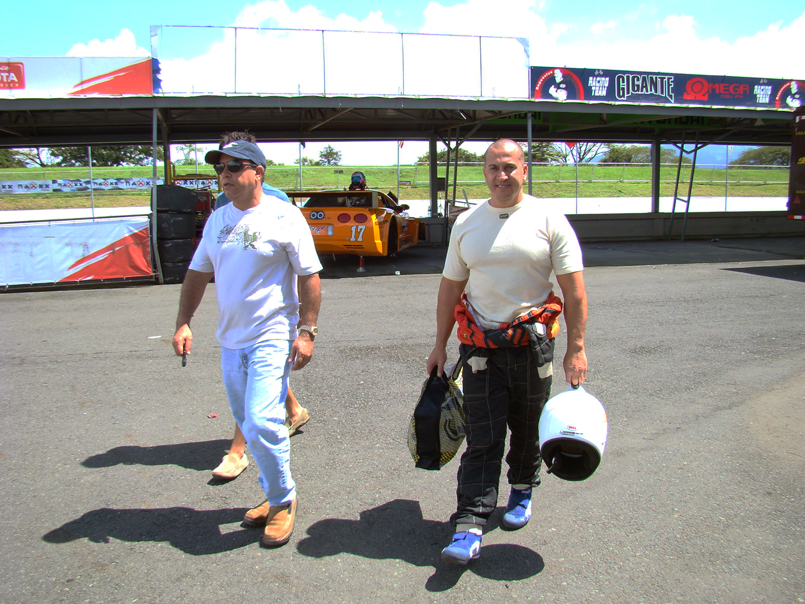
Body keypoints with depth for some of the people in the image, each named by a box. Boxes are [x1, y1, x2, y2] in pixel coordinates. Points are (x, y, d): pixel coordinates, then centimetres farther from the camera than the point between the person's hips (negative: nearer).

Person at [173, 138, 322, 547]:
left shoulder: (284, 216, -7)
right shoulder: (218, 219, 11)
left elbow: (309, 277, -7)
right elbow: (198, 272, 16)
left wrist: (307, 331, -12)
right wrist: (183, 322, 6)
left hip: (272, 338, -7)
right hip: (230, 340, 7)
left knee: (261, 424, -13)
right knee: (249, 427, 14)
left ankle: (283, 500, 10)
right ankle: (274, 496, 31)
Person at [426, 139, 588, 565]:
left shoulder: (548, 219, -3)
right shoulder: (466, 224, 6)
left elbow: (574, 290, -4)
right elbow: (451, 287, 11)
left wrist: (576, 349, -10)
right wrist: (440, 345, 10)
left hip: (532, 343, -1)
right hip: (481, 345, 1)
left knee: (527, 429, 14)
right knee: (482, 438, -2)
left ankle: (522, 490, 40)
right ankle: (469, 527, 1)